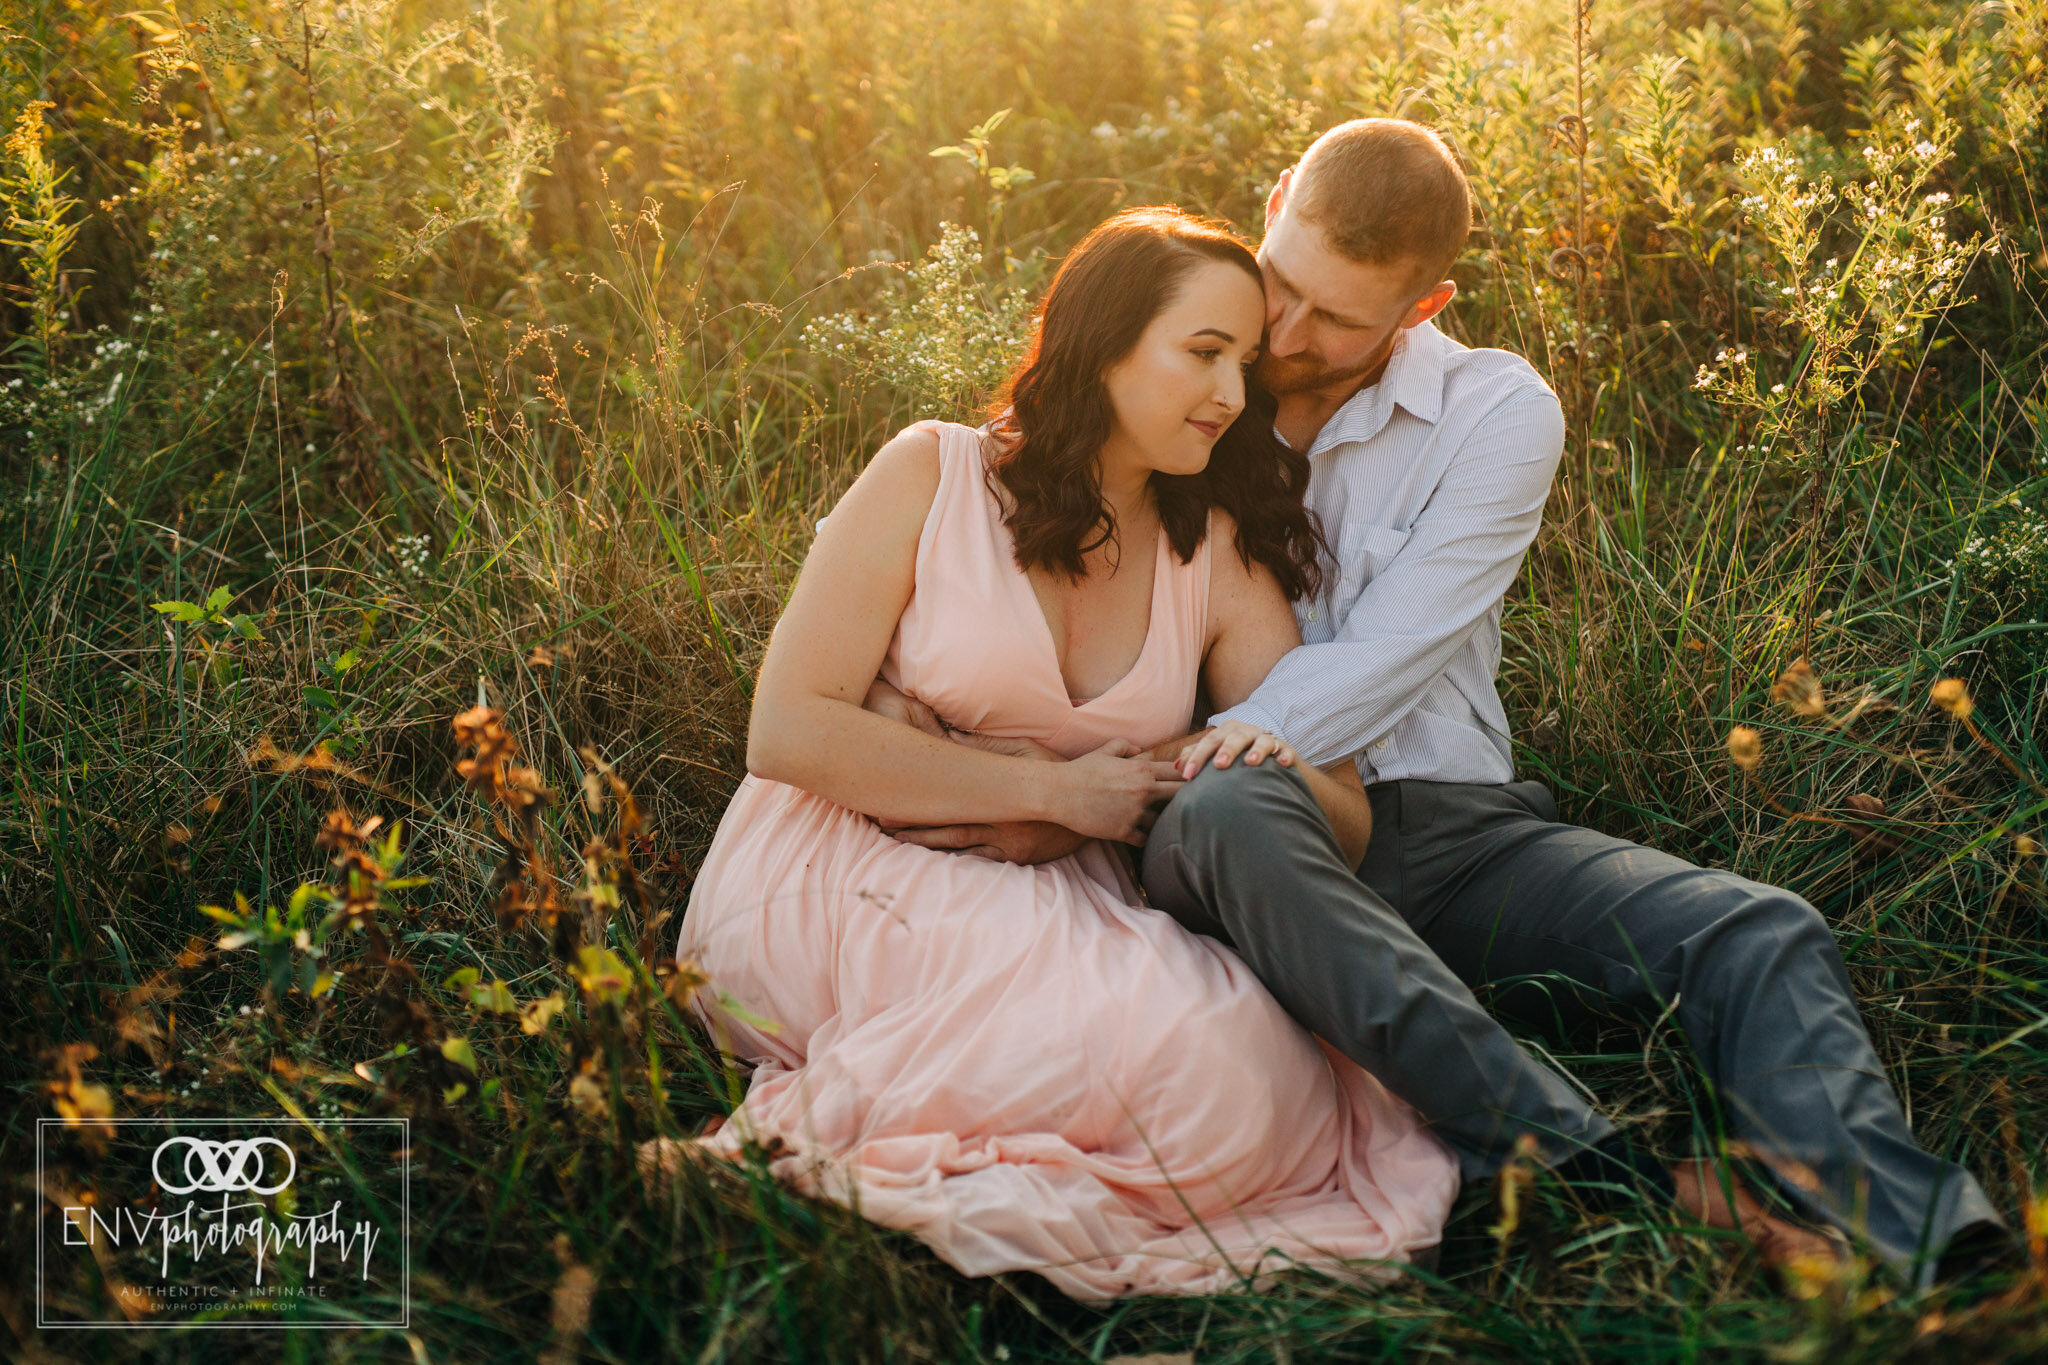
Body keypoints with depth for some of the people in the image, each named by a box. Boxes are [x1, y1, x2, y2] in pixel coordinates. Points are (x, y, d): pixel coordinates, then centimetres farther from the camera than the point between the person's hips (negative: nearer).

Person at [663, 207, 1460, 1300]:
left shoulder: (1222, 558, 8)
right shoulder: (931, 475, -4)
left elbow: (1348, 829, 5)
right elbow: (789, 730, -11)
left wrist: (1285, 777, -19)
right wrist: (1053, 788, -13)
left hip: (1053, 905, 6)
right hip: (839, 884, -5)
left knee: (1262, 1056, -24)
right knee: (1188, 1051, -29)